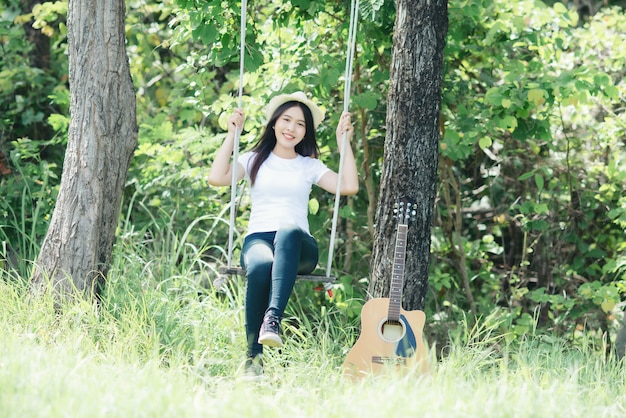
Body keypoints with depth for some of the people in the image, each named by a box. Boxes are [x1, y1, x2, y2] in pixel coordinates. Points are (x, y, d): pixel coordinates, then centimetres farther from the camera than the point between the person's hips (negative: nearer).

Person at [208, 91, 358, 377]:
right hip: (257, 239, -1)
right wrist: (232, 134, 4)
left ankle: (273, 318, -54)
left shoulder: (310, 166, 20)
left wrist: (344, 141, 6)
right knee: (260, 266, -40)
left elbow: (349, 186, 5)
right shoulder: (254, 160, 18)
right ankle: (253, 358, -37)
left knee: (289, 232, -40)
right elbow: (216, 178, 0)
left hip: (298, 246, 1)